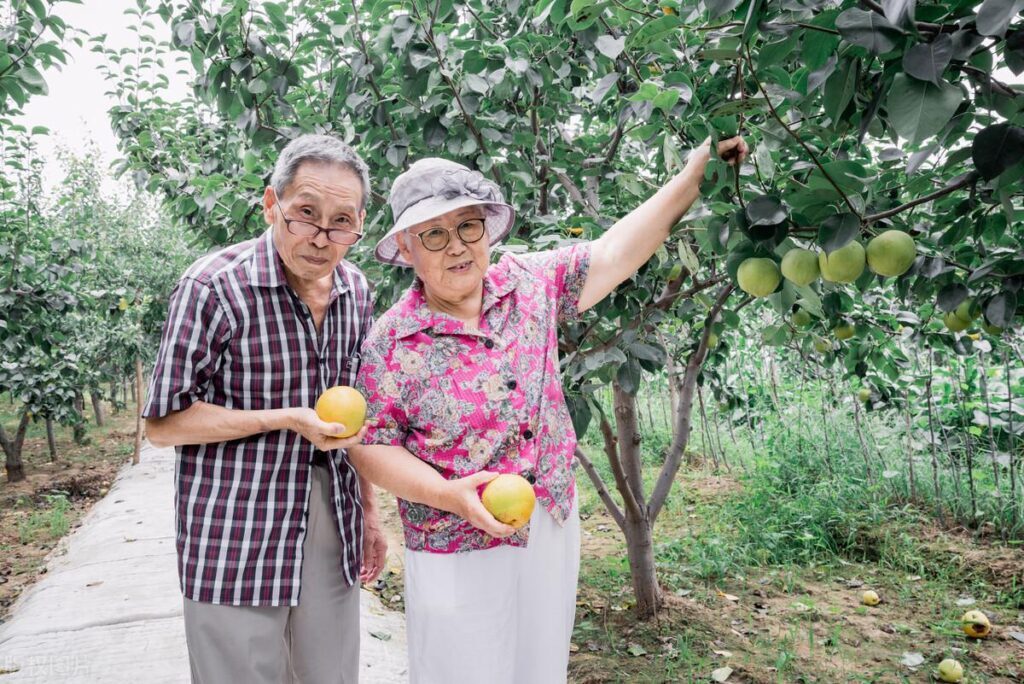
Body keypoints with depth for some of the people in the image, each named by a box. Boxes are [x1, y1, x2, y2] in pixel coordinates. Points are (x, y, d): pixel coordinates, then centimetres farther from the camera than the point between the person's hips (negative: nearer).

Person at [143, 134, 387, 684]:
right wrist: (289, 419, -20)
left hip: (334, 522, 6)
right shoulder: (213, 286, -15)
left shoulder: (354, 289, 4)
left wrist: (369, 511, 14)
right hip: (236, 533, -5)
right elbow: (164, 424, -10)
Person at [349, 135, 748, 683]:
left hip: (553, 532, 4)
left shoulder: (530, 284, -3)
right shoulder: (390, 344, -12)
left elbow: (615, 253, 0)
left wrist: (693, 177, -2)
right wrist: (451, 494, -22)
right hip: (458, 556, -3)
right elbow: (371, 448, -9)